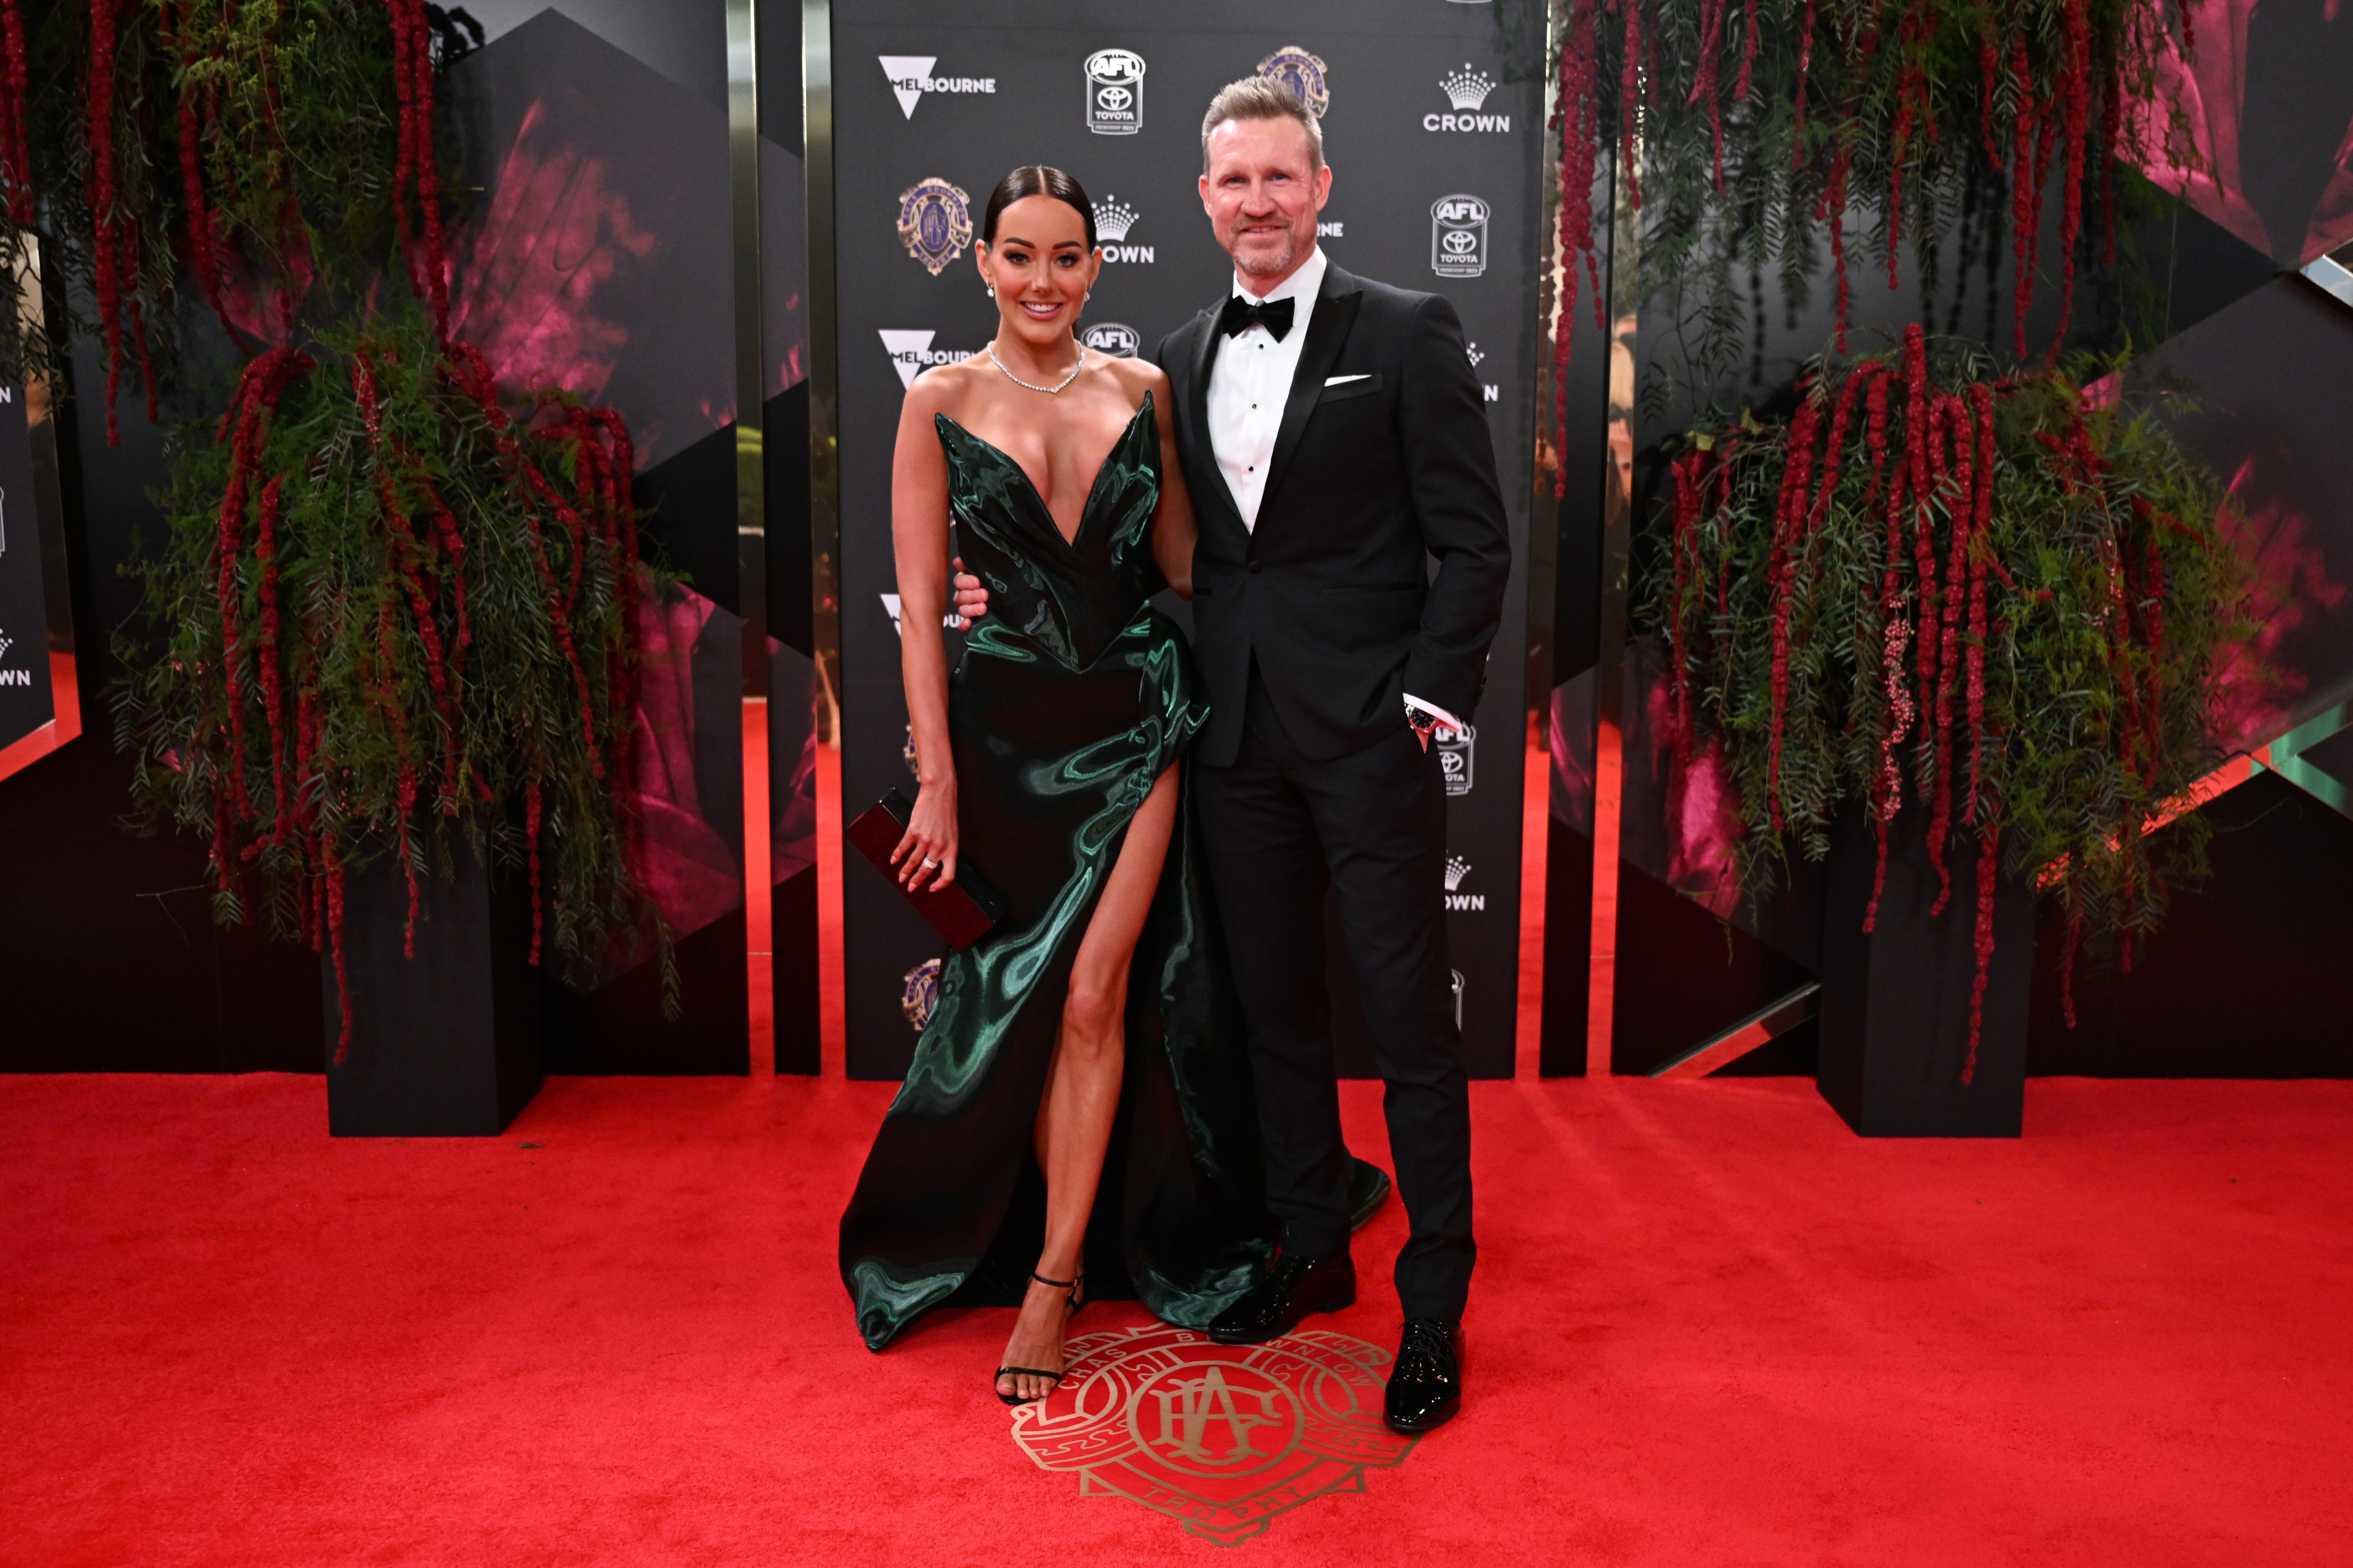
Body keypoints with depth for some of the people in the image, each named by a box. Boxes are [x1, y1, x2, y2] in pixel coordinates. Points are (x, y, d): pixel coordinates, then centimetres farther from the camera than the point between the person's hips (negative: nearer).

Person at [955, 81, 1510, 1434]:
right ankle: (1314, 1253, 31)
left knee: (1411, 1020, 0)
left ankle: (1436, 1308, 13)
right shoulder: (1184, 357, 13)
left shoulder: (1406, 334, -3)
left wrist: (1428, 700, -12)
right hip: (1239, 737, 5)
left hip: (1369, 734, -5)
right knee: (1278, 1009, 14)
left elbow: (1473, 542, -5)